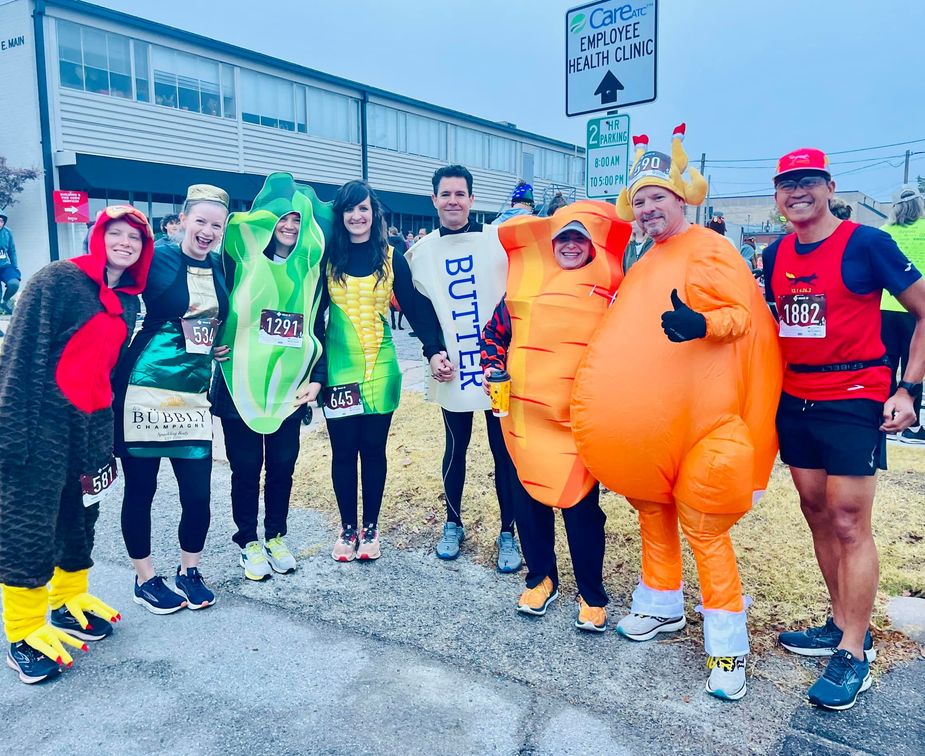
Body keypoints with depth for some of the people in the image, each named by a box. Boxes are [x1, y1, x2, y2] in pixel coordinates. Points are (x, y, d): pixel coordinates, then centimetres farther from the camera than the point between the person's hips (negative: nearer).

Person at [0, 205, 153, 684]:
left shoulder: (128, 299, 9)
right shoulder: (58, 280, -11)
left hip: (92, 424, 7)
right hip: (44, 423, -6)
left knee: (81, 516, 16)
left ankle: (69, 602, 35)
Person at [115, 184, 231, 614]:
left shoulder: (219, 267, 8)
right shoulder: (156, 257, -7)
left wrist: (225, 348, 7)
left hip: (194, 394, 4)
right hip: (145, 392, -4)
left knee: (198, 493, 4)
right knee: (139, 490, 7)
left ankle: (189, 573, 26)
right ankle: (145, 580, 26)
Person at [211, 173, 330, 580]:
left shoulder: (311, 270, 5)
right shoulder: (243, 259, -3)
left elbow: (317, 329, 8)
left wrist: (316, 379, 1)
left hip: (289, 387, 3)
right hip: (241, 384, -2)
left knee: (282, 466, 12)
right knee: (246, 467, 7)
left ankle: (276, 537, 31)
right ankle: (248, 542, 26)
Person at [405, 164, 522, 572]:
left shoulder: (498, 239, 2)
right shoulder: (421, 251, 8)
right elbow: (421, 308, 5)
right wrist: (434, 352, -9)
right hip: (452, 371, 2)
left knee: (504, 451, 3)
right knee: (456, 448, 13)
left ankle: (508, 533, 18)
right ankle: (453, 523, 31)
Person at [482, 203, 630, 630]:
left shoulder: (608, 289, 3)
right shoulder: (524, 281, 8)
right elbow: (496, 330, 17)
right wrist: (491, 367, 2)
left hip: (580, 418, -2)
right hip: (524, 412, 3)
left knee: (581, 505, 2)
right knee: (527, 498, 11)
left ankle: (592, 595, 21)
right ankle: (540, 578, 32)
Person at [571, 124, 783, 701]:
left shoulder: (708, 248, -9)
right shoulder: (651, 258, 15)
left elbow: (740, 315, -17)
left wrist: (701, 324, -36)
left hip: (700, 412, -8)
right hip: (650, 413, 8)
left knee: (701, 522, -5)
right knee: (651, 504, 16)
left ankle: (727, 642, 10)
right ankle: (663, 604, 33)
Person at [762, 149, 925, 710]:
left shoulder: (866, 243, -8)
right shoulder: (776, 255, 8)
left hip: (854, 400, -6)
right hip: (796, 401, 6)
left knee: (849, 524, -4)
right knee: (817, 514, 11)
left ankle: (854, 656, 7)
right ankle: (843, 625, 27)